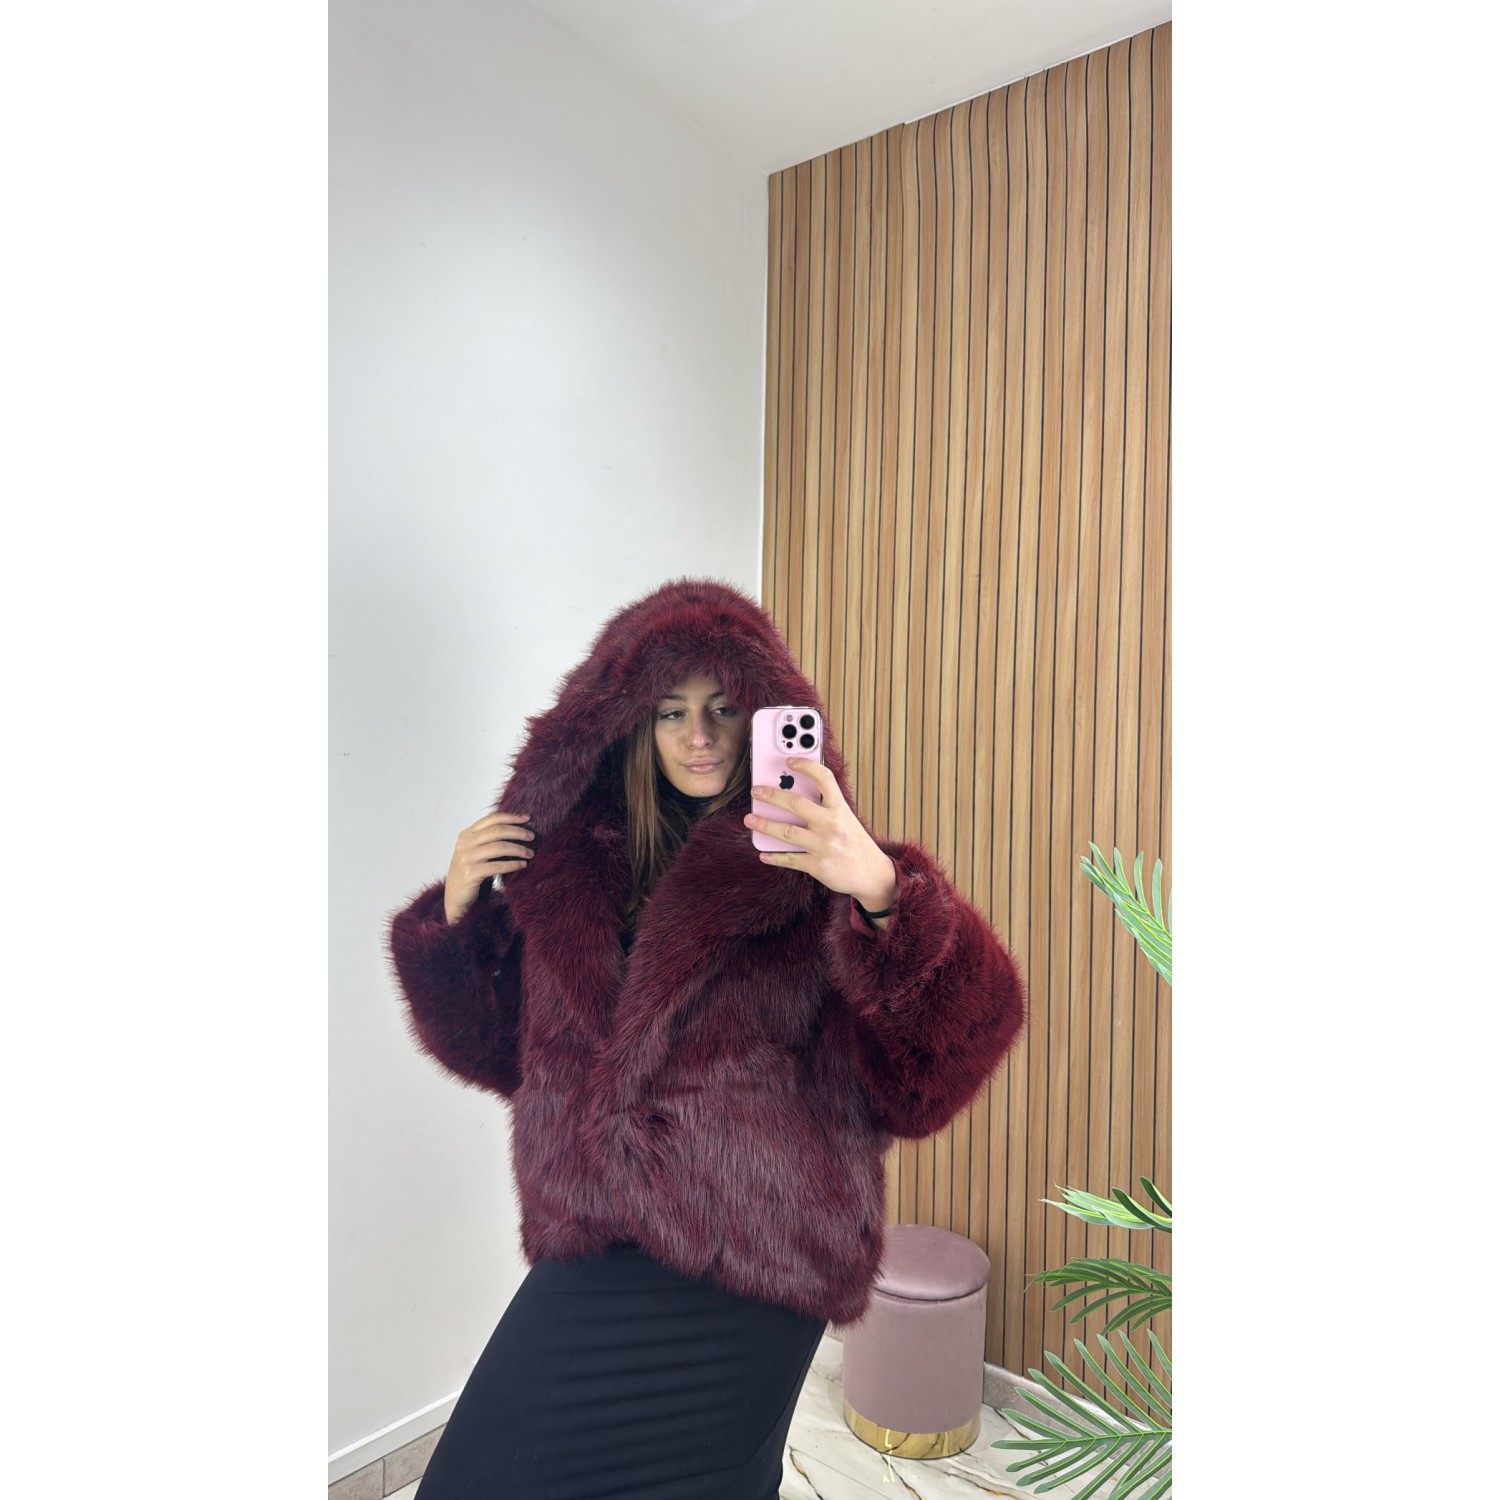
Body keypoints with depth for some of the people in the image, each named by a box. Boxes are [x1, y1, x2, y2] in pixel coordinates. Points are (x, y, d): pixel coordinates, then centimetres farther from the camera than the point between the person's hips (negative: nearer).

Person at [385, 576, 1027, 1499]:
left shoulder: (811, 869, -9)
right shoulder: (570, 856, 3)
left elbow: (961, 1032, -21)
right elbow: (506, 1048, 13)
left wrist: (880, 890, -39)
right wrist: (456, 912, -3)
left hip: (745, 1268, -4)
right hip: (596, 1249, 5)